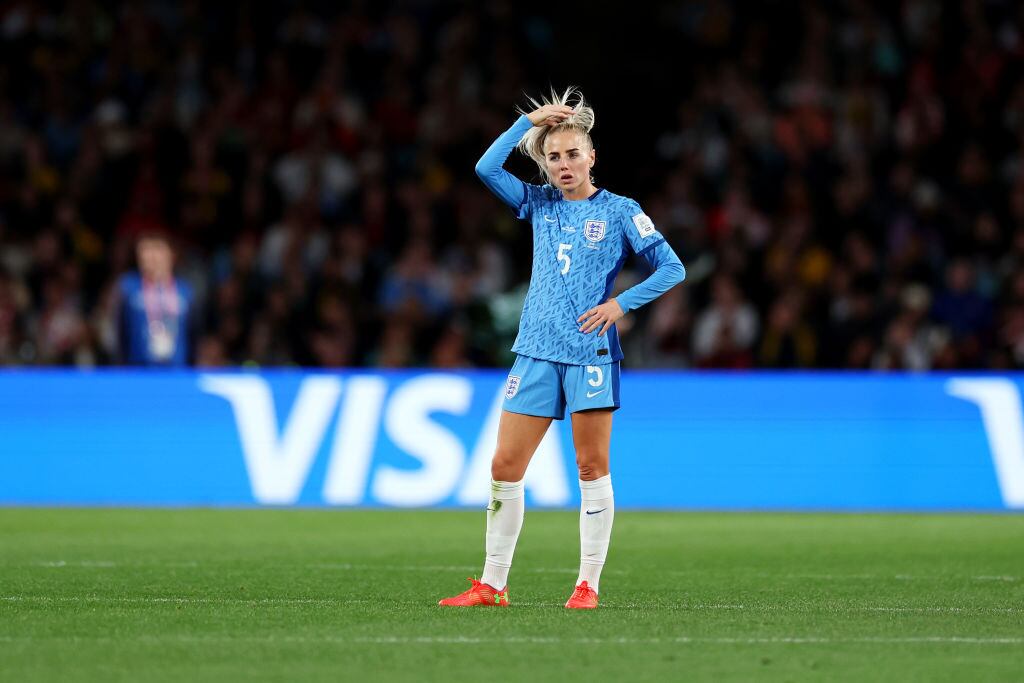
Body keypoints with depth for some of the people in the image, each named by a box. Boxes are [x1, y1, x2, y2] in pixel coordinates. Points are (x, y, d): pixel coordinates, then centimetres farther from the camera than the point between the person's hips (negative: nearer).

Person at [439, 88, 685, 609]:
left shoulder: (619, 211, 2)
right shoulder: (539, 205, 12)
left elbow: (671, 268, 0)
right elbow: (486, 168, 1)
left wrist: (620, 303, -11)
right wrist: (530, 119, -1)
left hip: (592, 352, -4)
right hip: (537, 351, 4)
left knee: (592, 468, -3)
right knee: (505, 467, 0)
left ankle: (588, 584, 2)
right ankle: (492, 585, 6)